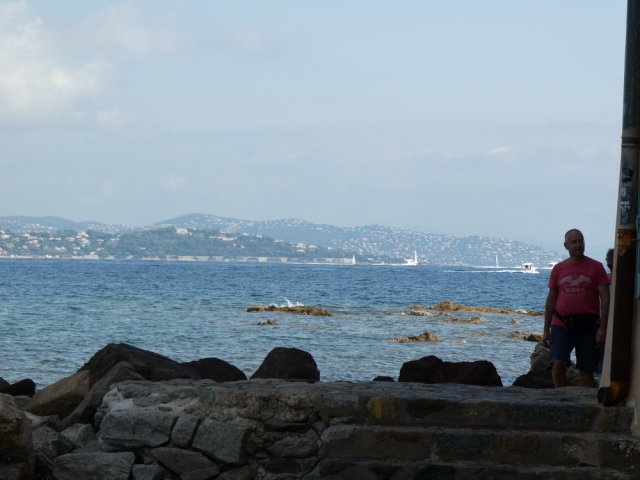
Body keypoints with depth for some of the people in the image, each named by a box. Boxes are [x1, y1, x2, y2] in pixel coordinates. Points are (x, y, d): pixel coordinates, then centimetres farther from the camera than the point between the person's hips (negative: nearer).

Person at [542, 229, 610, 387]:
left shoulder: (596, 267, 1)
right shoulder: (558, 269, 8)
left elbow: (605, 298, -2)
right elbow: (551, 300, 13)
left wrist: (603, 328, -10)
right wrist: (546, 330, 11)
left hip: (588, 326, -1)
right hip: (561, 324, 1)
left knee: (586, 371, 4)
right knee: (558, 364, -15)